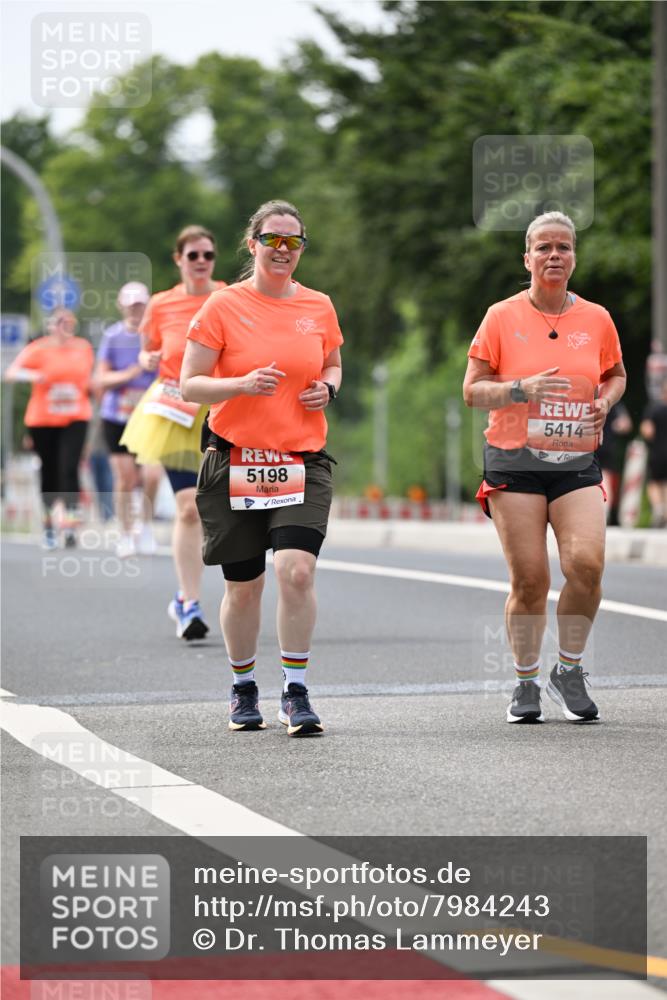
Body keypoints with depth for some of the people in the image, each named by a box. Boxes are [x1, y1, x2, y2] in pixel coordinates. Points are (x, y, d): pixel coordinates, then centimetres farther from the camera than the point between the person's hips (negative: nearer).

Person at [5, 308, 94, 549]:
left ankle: (70, 526, -18)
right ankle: (48, 523, 25)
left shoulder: (83, 347, 6)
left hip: (75, 418, 1)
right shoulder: (38, 349, -5)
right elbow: (11, 373, -15)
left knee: (69, 468, -15)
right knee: (49, 471, 7)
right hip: (43, 420, -1)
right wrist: (31, 376, -33)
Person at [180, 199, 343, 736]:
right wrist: (242, 384, -19)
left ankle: (296, 692, -8)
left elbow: (333, 366, 25)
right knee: (243, 585, 6)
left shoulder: (319, 307, 8)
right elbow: (190, 385, -2)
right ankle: (244, 689, 27)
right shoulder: (223, 306, -2)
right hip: (236, 462, -1)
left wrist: (328, 388, 2)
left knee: (297, 569, -17)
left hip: (304, 461, 1)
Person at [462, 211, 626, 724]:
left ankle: (569, 672, 4)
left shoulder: (596, 319, 6)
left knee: (586, 563, -17)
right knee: (529, 580, -4)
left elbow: (616, 375, 22)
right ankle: (526, 683, 14)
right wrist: (522, 389, -16)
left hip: (577, 465, 2)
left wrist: (605, 403, 0)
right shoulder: (502, 317, 0)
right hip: (514, 464, -1)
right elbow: (472, 390, 0)